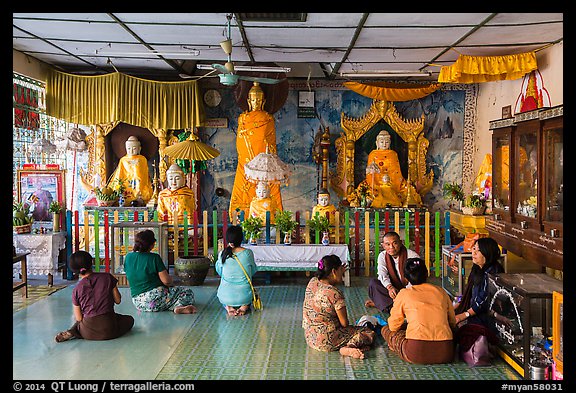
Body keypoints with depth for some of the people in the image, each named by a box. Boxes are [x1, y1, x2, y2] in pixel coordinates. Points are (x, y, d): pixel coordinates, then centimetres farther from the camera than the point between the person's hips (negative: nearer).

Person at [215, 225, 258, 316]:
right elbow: (254, 271, 6)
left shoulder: (222, 254, -8)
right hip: (244, 296, -1)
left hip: (226, 297, 1)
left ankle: (228, 307, 6)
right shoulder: (248, 253, -11)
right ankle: (244, 306, 4)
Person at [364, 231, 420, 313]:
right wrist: (390, 287, -38)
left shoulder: (412, 255, -13)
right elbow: (383, 275, -16)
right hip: (394, 290, 2)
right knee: (373, 282, -21)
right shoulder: (382, 256, -1)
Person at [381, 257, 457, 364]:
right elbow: (453, 322, 21)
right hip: (445, 354, 4)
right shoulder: (441, 291, 14)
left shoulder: (404, 294, 6)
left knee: (385, 329, 20)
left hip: (417, 355, -3)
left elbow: (393, 326, 12)